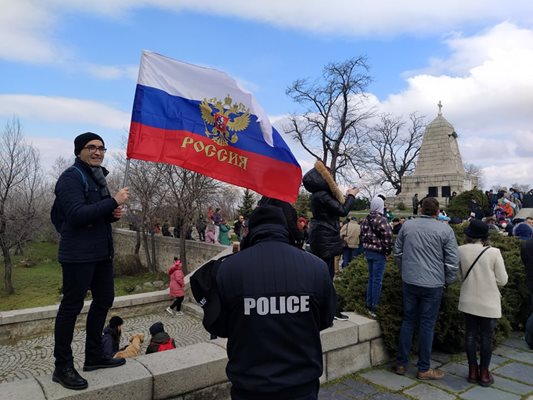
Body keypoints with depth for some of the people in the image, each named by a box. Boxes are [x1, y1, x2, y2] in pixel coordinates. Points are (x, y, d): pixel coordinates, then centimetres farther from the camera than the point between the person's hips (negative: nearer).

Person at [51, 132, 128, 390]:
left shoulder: (97, 176, 16)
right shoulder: (71, 177, -12)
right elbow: (77, 215, -24)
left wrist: (115, 213, 1)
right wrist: (114, 202, -21)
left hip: (102, 252, 10)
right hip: (79, 254, -9)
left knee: (104, 300, 15)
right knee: (71, 306, 0)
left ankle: (94, 356, 29)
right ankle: (62, 367, 14)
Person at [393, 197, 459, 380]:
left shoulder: (407, 225, 1)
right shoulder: (445, 230, -9)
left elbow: (398, 251, 10)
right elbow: (453, 260, -8)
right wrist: (448, 280, 7)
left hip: (409, 281, 3)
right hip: (433, 284, -3)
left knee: (408, 321, 14)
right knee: (427, 325, 6)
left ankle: (401, 363, 21)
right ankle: (424, 369, 17)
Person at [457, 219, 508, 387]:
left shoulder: (460, 251, -9)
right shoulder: (493, 252, -15)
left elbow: (459, 276, 1)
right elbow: (502, 280, -9)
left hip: (468, 301, 2)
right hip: (488, 302, -2)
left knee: (470, 334, 12)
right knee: (486, 337, 10)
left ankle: (473, 371, 20)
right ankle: (484, 373, 18)